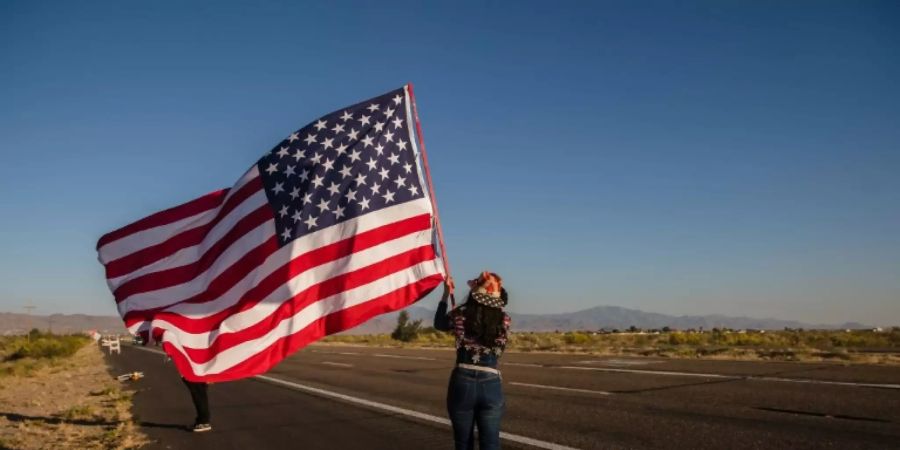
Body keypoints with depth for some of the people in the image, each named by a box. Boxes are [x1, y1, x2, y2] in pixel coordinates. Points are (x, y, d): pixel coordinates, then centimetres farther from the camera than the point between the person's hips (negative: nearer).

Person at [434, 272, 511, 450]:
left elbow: (439, 324, 16)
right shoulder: (504, 320, -3)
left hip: (462, 382, 0)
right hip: (491, 385, 0)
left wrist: (446, 295, 19)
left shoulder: (461, 314, -5)